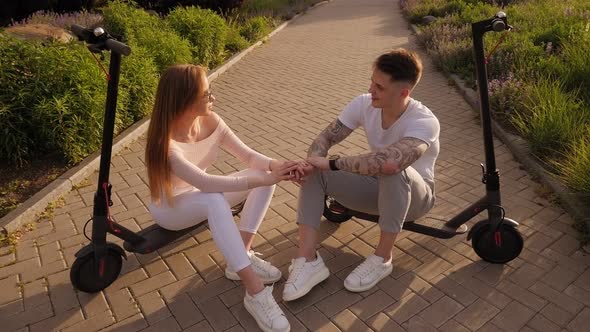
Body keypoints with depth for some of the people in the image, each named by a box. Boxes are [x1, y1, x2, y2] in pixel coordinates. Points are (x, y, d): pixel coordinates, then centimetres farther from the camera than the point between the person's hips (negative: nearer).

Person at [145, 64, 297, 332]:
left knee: (266, 175, -15)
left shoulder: (210, 121, -14)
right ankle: (255, 291, -36)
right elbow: (205, 183, -42)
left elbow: (247, 155, -13)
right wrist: (262, 179, -45)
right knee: (215, 201, -41)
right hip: (170, 207, -6)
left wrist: (276, 165, -34)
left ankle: (241, 258, -14)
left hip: (203, 196, 6)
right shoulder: (164, 143, -33)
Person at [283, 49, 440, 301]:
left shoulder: (424, 122, -31)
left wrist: (331, 164, -39)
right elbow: (326, 137, -10)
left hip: (415, 195, -5)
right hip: (376, 187, 5)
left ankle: (382, 259, -21)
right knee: (312, 173, -16)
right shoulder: (364, 104, -14)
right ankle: (308, 260, -23)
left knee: (394, 170, -41)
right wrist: (312, 163, -33)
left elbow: (388, 162, -49)